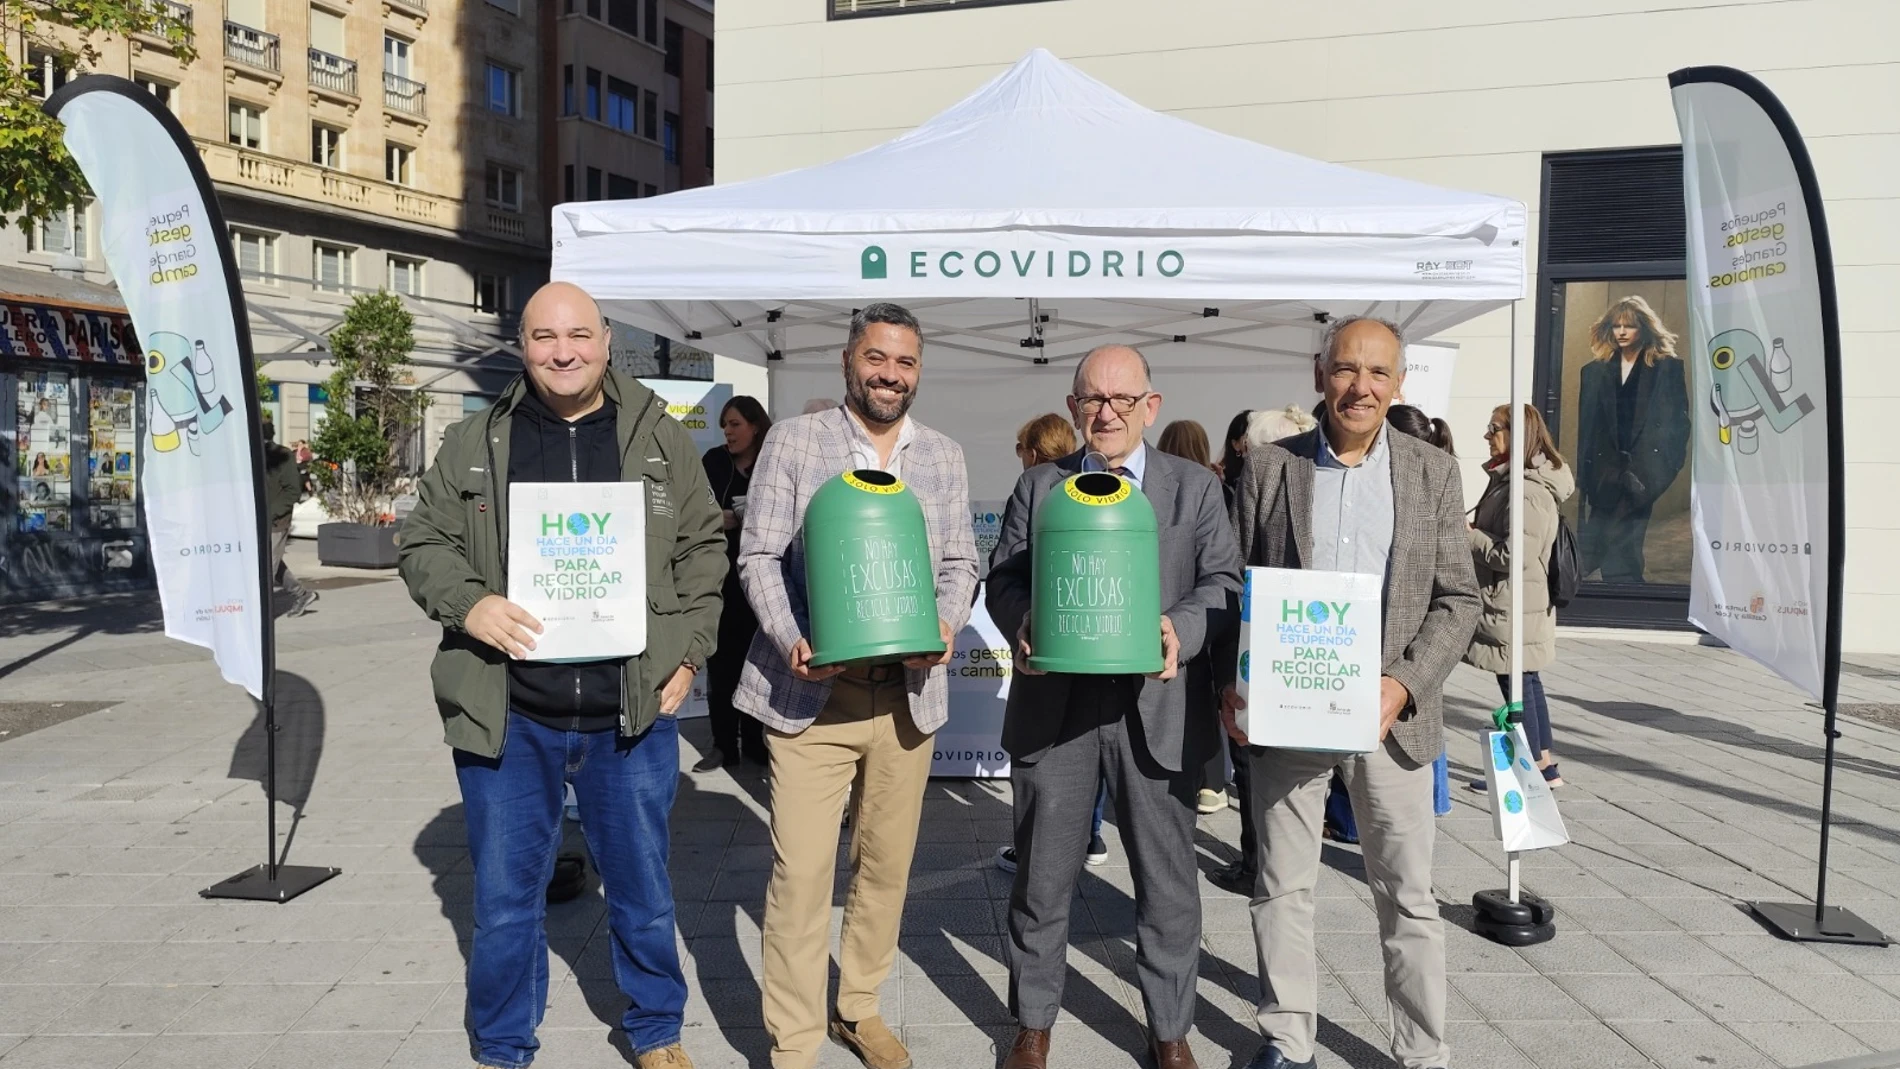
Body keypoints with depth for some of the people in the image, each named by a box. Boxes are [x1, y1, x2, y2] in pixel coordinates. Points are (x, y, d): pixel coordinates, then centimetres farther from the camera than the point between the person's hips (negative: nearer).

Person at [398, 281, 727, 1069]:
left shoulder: (662, 440, 4)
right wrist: (469, 605, -13)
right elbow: (424, 544, 7)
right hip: (507, 716, 0)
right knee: (504, 899, 11)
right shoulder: (472, 446, 4)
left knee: (643, 892, 13)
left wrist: (687, 652, -1)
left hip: (631, 713, 0)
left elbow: (702, 551, 8)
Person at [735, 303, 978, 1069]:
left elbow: (960, 563, 11)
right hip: (811, 692, -4)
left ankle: (859, 1006, 33)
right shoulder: (793, 440, 0)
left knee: (888, 863, 14)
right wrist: (790, 641, -18)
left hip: (907, 693, 4)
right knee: (801, 872, -4)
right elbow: (759, 556, -3)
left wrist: (946, 623, -10)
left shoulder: (943, 457, 11)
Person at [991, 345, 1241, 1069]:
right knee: (1042, 877, 11)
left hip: (1157, 707, 0)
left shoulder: (1196, 487, 6)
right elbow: (1003, 578, 6)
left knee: (1167, 881, 9)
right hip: (1053, 707, 1)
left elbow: (1224, 584, 0)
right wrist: (1022, 625, -15)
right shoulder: (1037, 486, 10)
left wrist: (1181, 630, -19)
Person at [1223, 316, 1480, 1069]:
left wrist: (1406, 684, -13)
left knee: (1409, 896, 8)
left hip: (1389, 715, 0)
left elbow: (1457, 598, 1)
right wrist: (1234, 683, -9)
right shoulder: (1269, 468, 2)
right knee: (1282, 888, 10)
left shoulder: (1433, 473, 3)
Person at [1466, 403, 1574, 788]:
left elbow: (1515, 555, -24)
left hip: (1514, 609, -11)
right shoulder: (1508, 479, 13)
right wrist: (1473, 534, 6)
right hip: (1508, 605, 11)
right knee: (1527, 683, 16)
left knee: (1517, 685, 0)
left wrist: (1469, 537, -13)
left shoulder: (1528, 490, -20)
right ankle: (1544, 765, 26)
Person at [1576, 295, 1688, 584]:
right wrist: (1584, 476, 4)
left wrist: (1668, 467, -8)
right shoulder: (1594, 371, 15)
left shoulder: (1668, 368, 6)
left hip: (1645, 473, -3)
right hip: (1605, 471, 3)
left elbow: (1678, 422, 2)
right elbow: (1585, 428, 11)